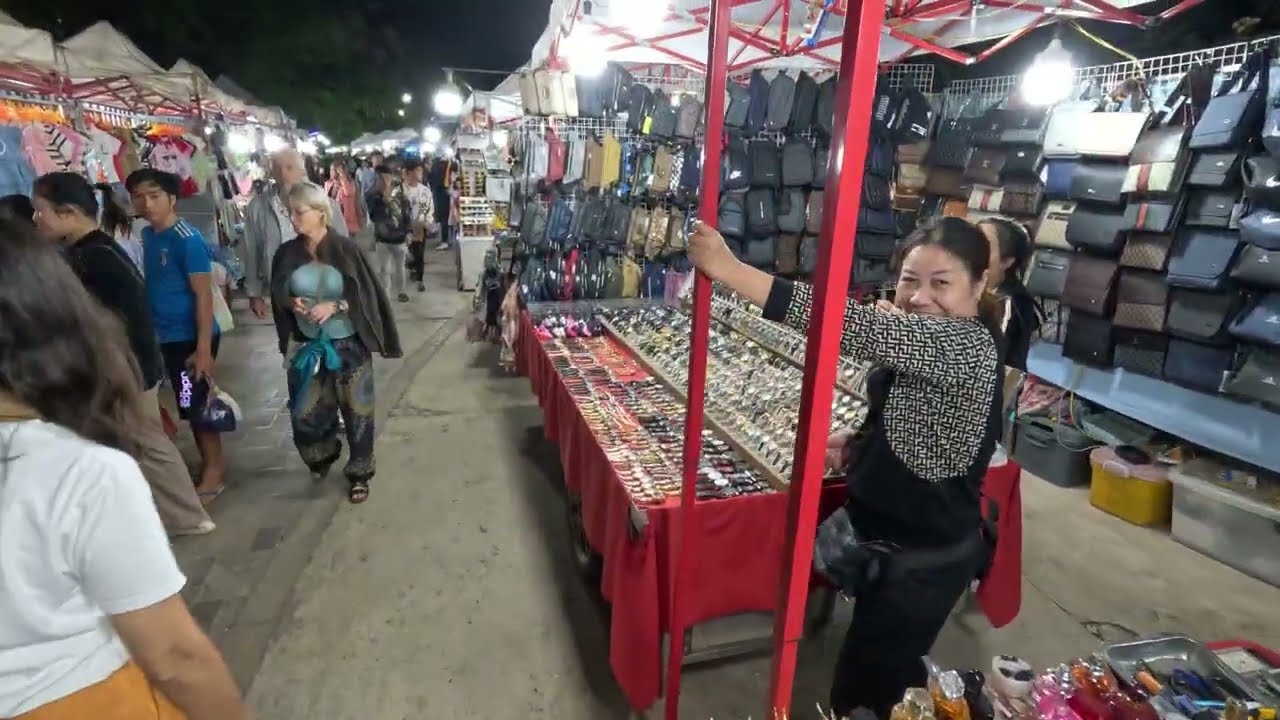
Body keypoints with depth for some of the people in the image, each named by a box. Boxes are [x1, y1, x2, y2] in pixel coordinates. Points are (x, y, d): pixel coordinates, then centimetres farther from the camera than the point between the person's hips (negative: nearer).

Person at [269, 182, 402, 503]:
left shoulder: (346, 251, -12)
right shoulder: (287, 254, -1)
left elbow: (367, 298, -9)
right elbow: (278, 297, 11)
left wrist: (334, 306, -22)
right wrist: (291, 303, -11)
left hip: (348, 346, -3)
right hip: (306, 346, 4)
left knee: (356, 412, 6)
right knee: (304, 414, 11)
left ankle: (359, 473, 25)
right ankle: (325, 454, 42)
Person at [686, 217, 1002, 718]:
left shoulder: (969, 345, -27)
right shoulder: (928, 339, 4)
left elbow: (858, 327, -41)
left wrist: (731, 270, -44)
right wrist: (856, 441, 1)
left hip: (924, 557, -9)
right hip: (889, 535, 9)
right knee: (886, 672, 28)